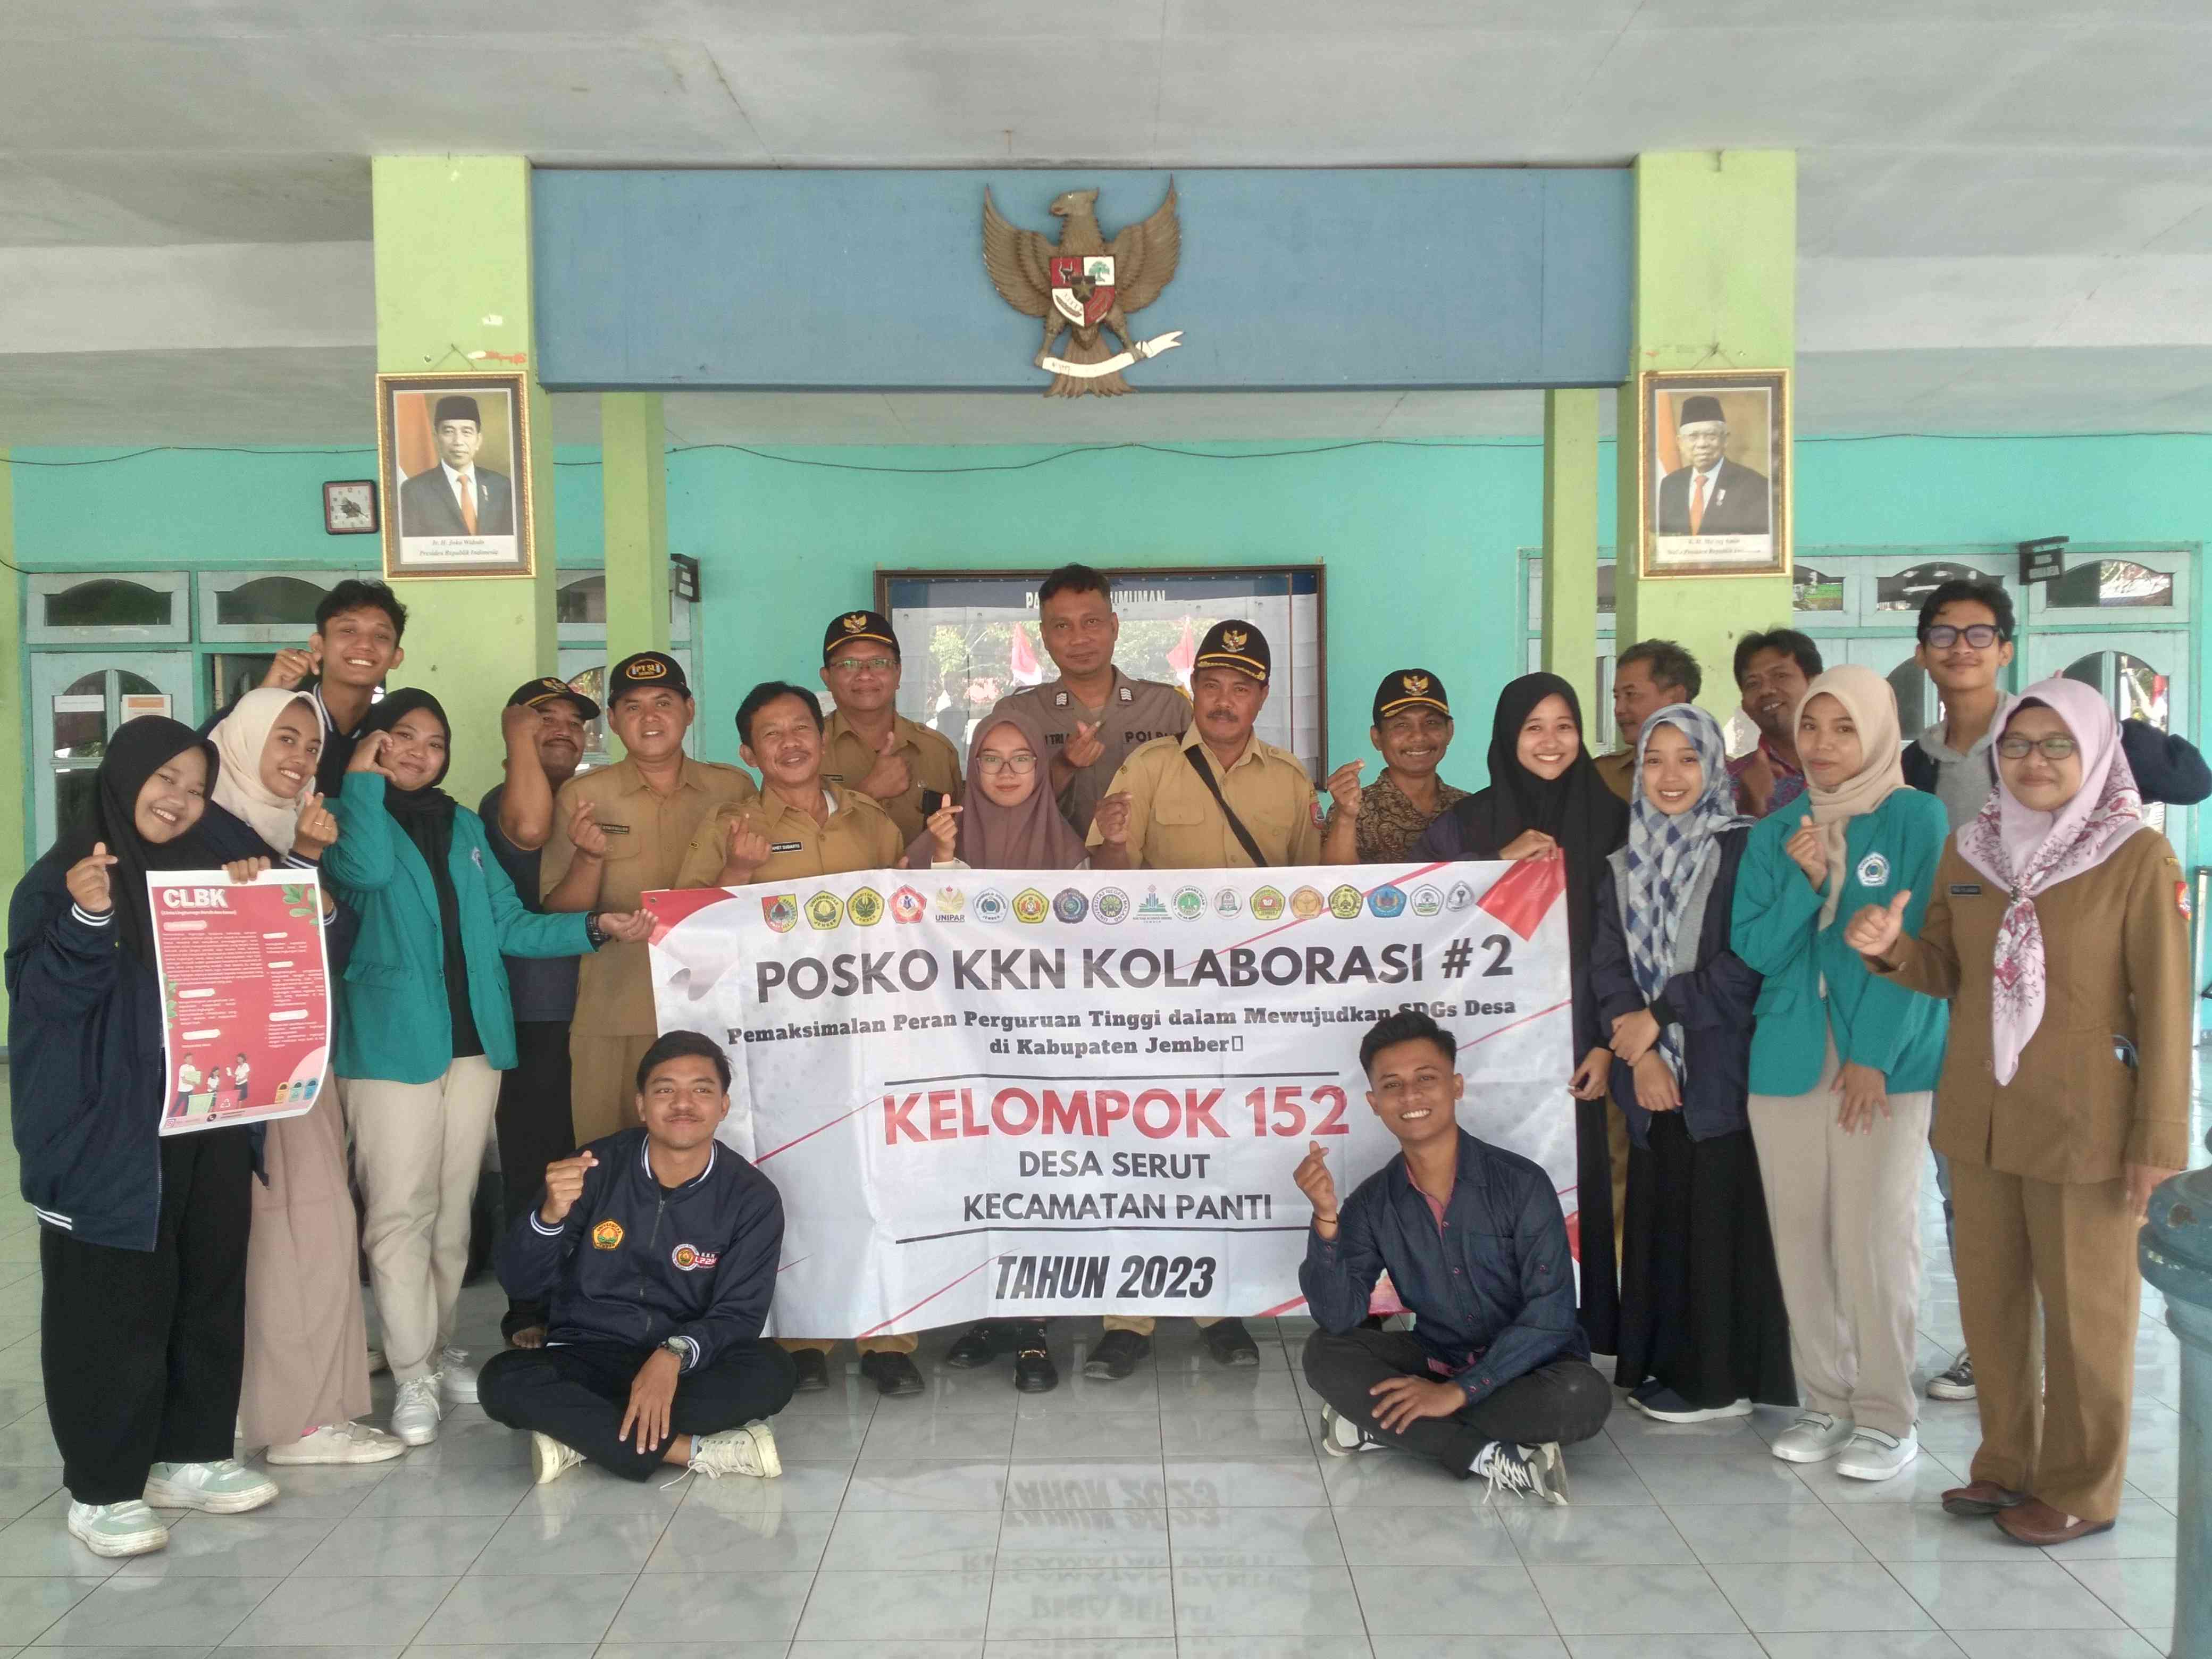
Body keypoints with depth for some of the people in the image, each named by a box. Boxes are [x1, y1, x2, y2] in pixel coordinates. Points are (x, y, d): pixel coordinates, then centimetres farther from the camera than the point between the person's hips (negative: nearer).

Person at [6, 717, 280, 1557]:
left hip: (209, 1124, 6)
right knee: (114, 1308, 0)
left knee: (209, 1295, 12)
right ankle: (101, 1489, 13)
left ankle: (189, 1455, 26)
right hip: (112, 1135, -6)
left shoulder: (205, 873, 13)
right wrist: (88, 920, -29)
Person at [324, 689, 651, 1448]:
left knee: (453, 1207, 12)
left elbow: (510, 925, 12)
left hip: (475, 1041, 5)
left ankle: (440, 1350, 23)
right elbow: (368, 869, -23)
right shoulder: (349, 817, 2)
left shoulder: (464, 826, 16)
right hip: (393, 1041, -5)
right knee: (401, 1210, -6)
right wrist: (363, 778, -11)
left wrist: (594, 927, 0)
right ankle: (414, 1377, 0)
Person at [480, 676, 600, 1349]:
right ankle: (531, 1313, 9)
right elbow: (528, 829, -24)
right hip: (535, 1015, -5)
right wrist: (520, 734, -13)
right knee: (534, 1169, -2)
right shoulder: (501, 802, 0)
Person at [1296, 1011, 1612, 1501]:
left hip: (1525, 1366, -3)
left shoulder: (1521, 1183, -16)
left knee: (1583, 1396, -34)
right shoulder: (1372, 1203, -5)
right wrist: (1326, 1220, -27)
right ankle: (1491, 1458, -23)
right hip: (1435, 1361, 3)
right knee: (1324, 1355, -19)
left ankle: (1380, 1424, -21)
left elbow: (1550, 1312, -20)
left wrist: (1459, 1391, -23)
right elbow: (1340, 1317, -13)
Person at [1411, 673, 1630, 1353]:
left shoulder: (1609, 820, 6)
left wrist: (1608, 1041, 0)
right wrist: (1499, 862, -15)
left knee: (1576, 1195, 0)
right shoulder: (1470, 822, 5)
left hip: (1574, 1043, 0)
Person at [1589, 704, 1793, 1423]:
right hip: (1653, 1077, 5)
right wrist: (1640, 1055, -8)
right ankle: (1661, 1366, 19)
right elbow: (1608, 964, 5)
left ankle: (1722, 1380, 10)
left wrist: (1660, 1016, -9)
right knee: (1658, 1219, 8)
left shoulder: (1743, 851, -4)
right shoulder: (1625, 865, 13)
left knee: (1721, 1220, -1)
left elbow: (1747, 962, -11)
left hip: (1722, 1072, -5)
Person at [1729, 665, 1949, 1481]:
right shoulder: (1774, 834, 9)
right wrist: (1804, 882, -12)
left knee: (1874, 1237, -2)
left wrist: (1875, 1056, -11)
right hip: (1786, 1062, 4)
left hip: (1887, 1066, -4)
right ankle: (1826, 1402, 21)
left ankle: (1887, 1415, 11)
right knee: (1800, 1236, 8)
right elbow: (1753, 948, 4)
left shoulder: (1919, 819, -2)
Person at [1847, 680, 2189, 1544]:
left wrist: (2158, 1139, -11)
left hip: (2083, 1127, -5)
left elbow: (2166, 1007, -9)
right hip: (1978, 1118, 5)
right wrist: (1891, 948, -12)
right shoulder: (1969, 846, 5)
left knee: (2084, 1311, 7)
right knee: (1989, 1301, 14)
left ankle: (2081, 1490, 22)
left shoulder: (2138, 857, -9)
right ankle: (2008, 1463, 31)